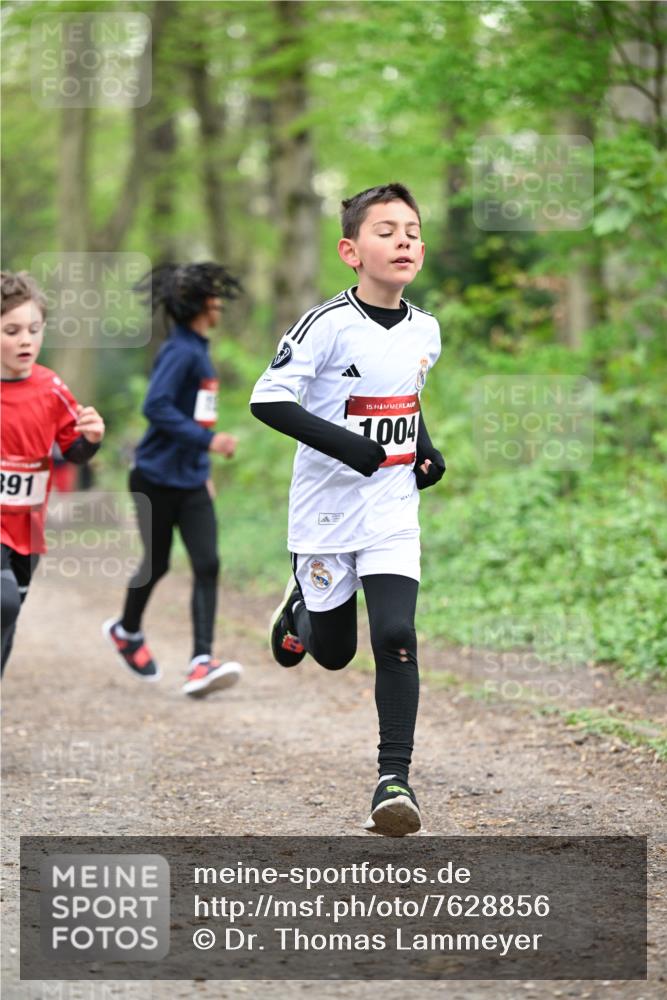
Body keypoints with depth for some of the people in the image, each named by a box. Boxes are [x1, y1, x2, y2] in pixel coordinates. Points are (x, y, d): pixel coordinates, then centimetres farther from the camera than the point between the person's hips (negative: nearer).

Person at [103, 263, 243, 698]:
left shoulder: (199, 351, 12)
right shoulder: (179, 351, -16)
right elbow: (156, 407, -26)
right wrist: (207, 441, -29)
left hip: (192, 483, 7)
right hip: (158, 479, -7)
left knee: (208, 564, -8)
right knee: (157, 564, 9)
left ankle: (202, 662, -15)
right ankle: (127, 632, 38)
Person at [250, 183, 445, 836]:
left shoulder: (425, 330, 5)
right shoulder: (328, 325, -15)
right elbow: (267, 398, -18)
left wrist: (426, 449, 8)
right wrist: (340, 441, -27)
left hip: (393, 513, 3)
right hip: (327, 510, -3)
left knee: (395, 637, -14)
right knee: (334, 653, 12)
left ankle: (394, 776, -7)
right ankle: (301, 607, 47)